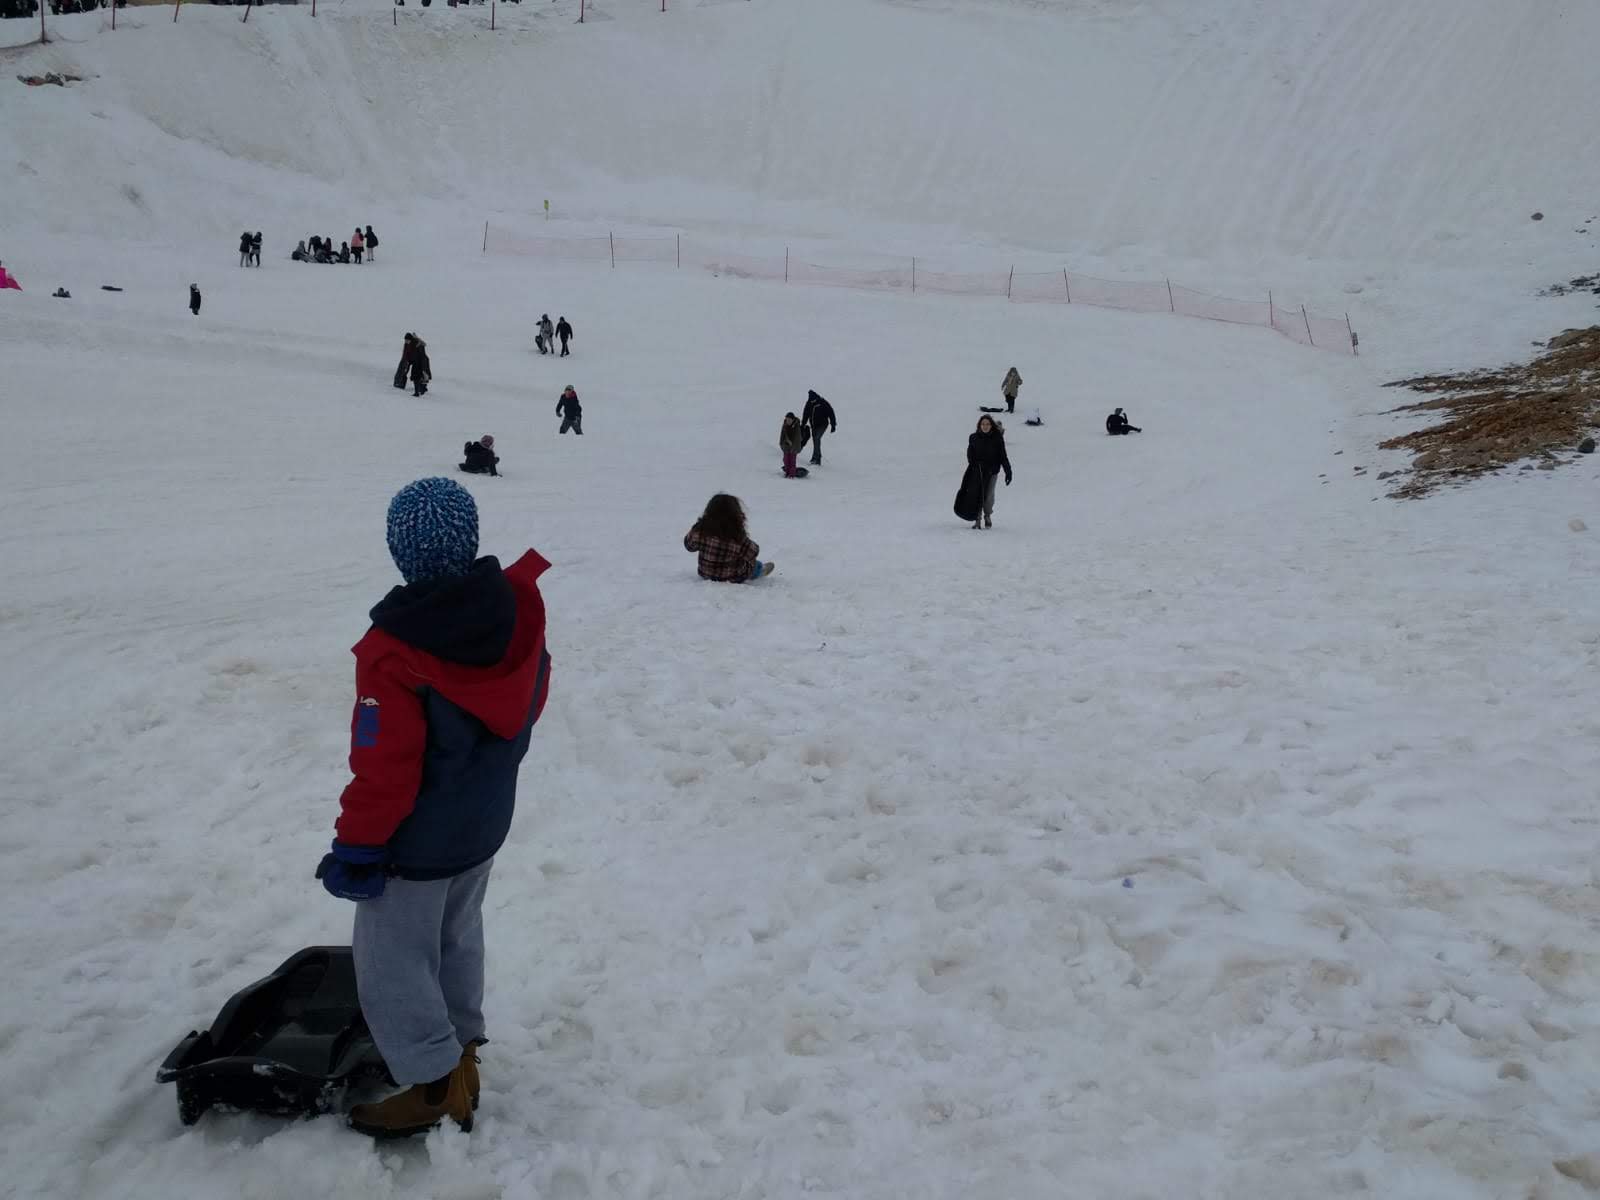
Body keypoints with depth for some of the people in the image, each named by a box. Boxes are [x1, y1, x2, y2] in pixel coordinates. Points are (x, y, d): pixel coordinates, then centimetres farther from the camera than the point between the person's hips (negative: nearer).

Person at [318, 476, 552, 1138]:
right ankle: (460, 1052, 41)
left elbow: (385, 767, -26)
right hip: (485, 824, 7)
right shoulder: (517, 608, -11)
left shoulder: (394, 650, -31)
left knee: (392, 966, 11)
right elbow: (531, 700, 5)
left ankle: (437, 1087, 20)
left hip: (415, 845, -7)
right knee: (458, 938, 26)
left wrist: (355, 846, -12)